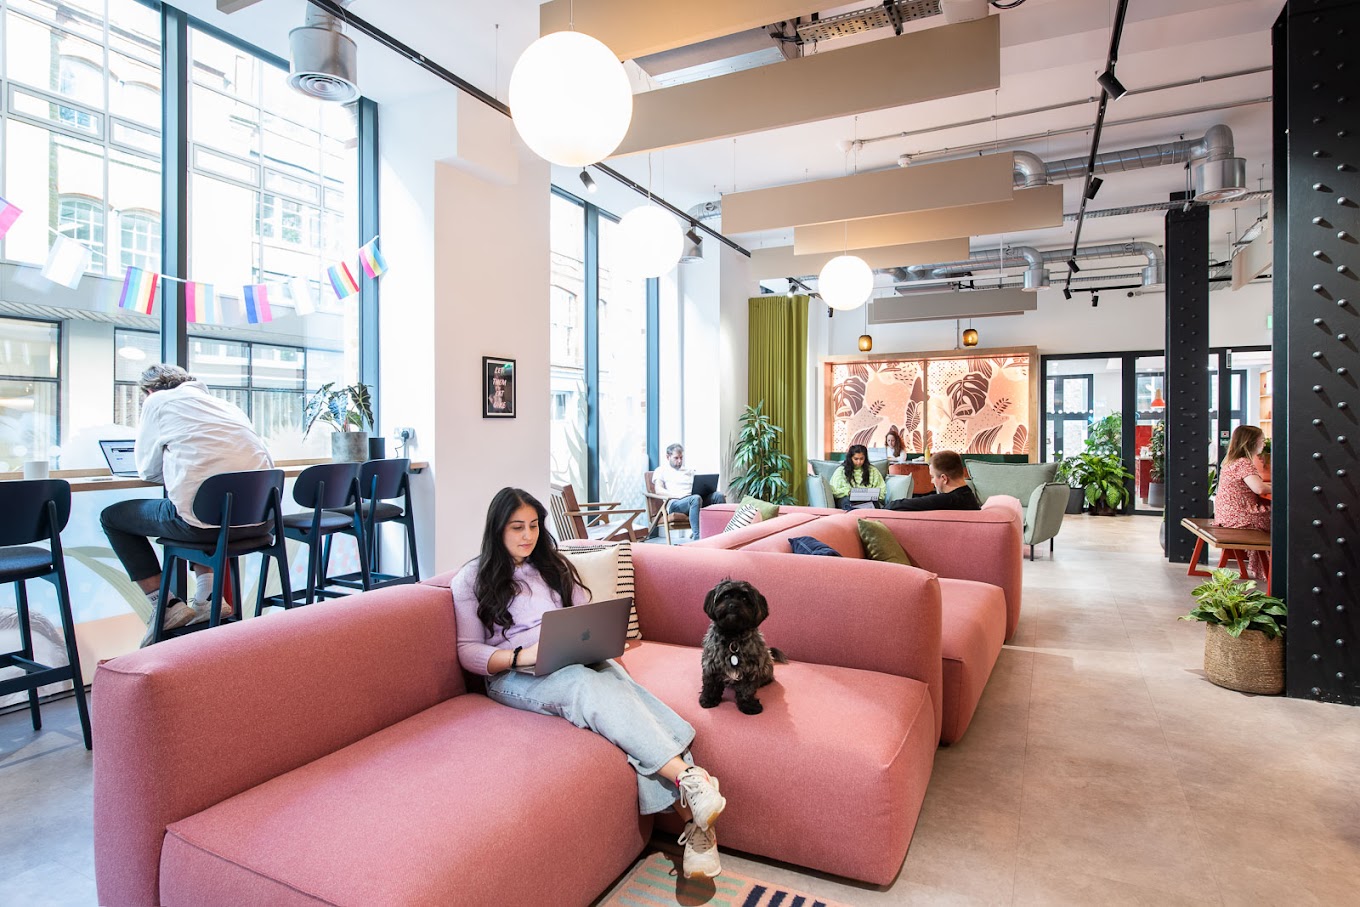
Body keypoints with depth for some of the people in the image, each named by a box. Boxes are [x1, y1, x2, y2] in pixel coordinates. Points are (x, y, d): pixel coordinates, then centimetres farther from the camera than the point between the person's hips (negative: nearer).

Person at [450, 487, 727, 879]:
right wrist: (522, 655, -17)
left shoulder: (554, 565, 20)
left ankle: (692, 821, -41)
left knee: (619, 684, -32)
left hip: (578, 661, 3)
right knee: (586, 684, -37)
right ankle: (687, 775, -47)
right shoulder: (472, 578, 8)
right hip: (514, 676, -3)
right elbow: (469, 651, 1)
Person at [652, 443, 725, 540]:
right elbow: (658, 490, -2)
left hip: (694, 499, 5)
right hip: (674, 503, -5)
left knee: (718, 495, -22)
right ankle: (697, 537, -43)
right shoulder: (661, 470, 15)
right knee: (695, 498, -38)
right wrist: (678, 495, -18)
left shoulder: (689, 471, 31)